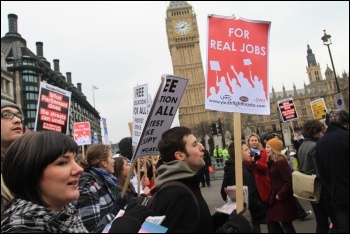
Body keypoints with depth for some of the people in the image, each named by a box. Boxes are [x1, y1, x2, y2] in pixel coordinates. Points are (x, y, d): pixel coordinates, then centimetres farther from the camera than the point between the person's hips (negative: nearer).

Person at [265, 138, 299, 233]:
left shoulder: (281, 162, -20)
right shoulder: (272, 162, 10)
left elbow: (289, 182, -23)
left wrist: (280, 195, -20)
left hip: (283, 199, -9)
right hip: (274, 197, 10)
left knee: (286, 224, 2)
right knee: (271, 222, 14)